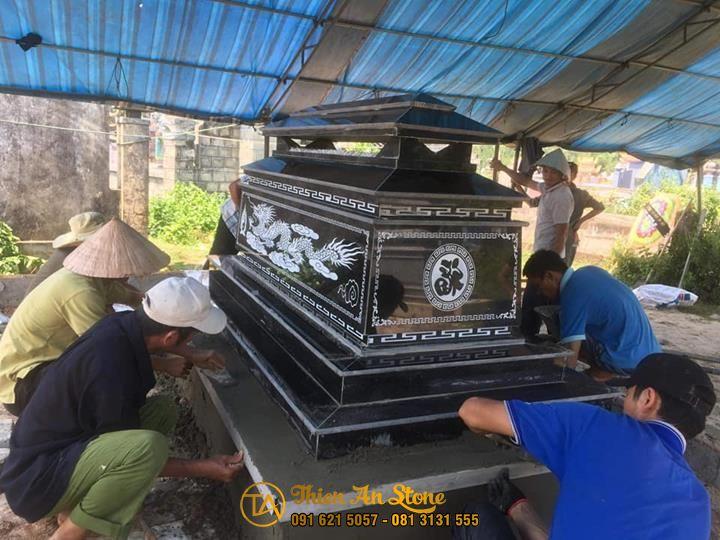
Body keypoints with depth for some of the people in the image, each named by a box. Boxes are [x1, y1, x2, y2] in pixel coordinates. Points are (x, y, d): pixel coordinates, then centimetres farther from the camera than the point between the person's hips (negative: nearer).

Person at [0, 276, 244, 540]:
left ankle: (75, 504, 6)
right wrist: (203, 468, -13)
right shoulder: (108, 371, -32)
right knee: (148, 446, -32)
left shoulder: (126, 324, -8)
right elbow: (139, 454, -18)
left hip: (70, 442, 10)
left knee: (163, 409, 2)